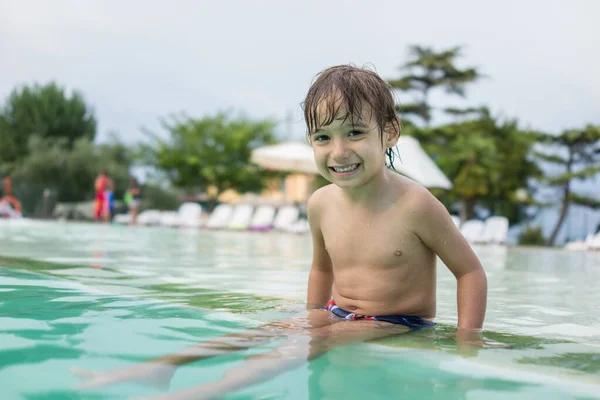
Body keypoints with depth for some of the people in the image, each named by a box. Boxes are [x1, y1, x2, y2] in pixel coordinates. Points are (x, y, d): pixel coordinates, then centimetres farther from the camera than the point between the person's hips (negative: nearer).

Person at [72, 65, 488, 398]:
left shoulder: (414, 204, -19)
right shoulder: (321, 204, -2)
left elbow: (471, 272, -10)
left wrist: (469, 342, -15)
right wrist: (313, 320, 14)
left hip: (400, 325, -6)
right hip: (338, 314, 6)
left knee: (305, 345, -28)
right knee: (261, 331, -12)